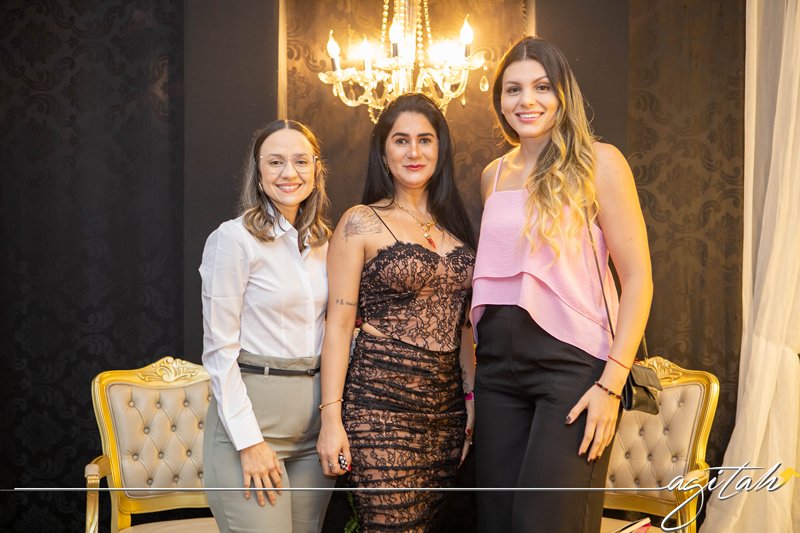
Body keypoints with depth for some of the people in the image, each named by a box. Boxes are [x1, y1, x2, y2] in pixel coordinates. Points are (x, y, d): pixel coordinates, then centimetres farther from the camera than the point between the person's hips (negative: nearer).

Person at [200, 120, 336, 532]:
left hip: (314, 418, 6)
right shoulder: (234, 239, -9)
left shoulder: (323, 241, 9)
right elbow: (219, 349, -11)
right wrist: (250, 441, -15)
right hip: (251, 412, -6)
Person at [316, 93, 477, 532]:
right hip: (381, 401, -5)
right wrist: (331, 418, -12)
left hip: (445, 403, 6)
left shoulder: (453, 225, 14)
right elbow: (338, 324, -6)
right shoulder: (361, 223, -2)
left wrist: (473, 397, 12)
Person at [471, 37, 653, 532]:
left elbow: (638, 277, -7)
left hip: (573, 360, -5)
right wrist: (477, 363, 13)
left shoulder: (597, 162, -3)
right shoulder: (494, 175, 13)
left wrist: (612, 383, -15)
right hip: (499, 362, 5)